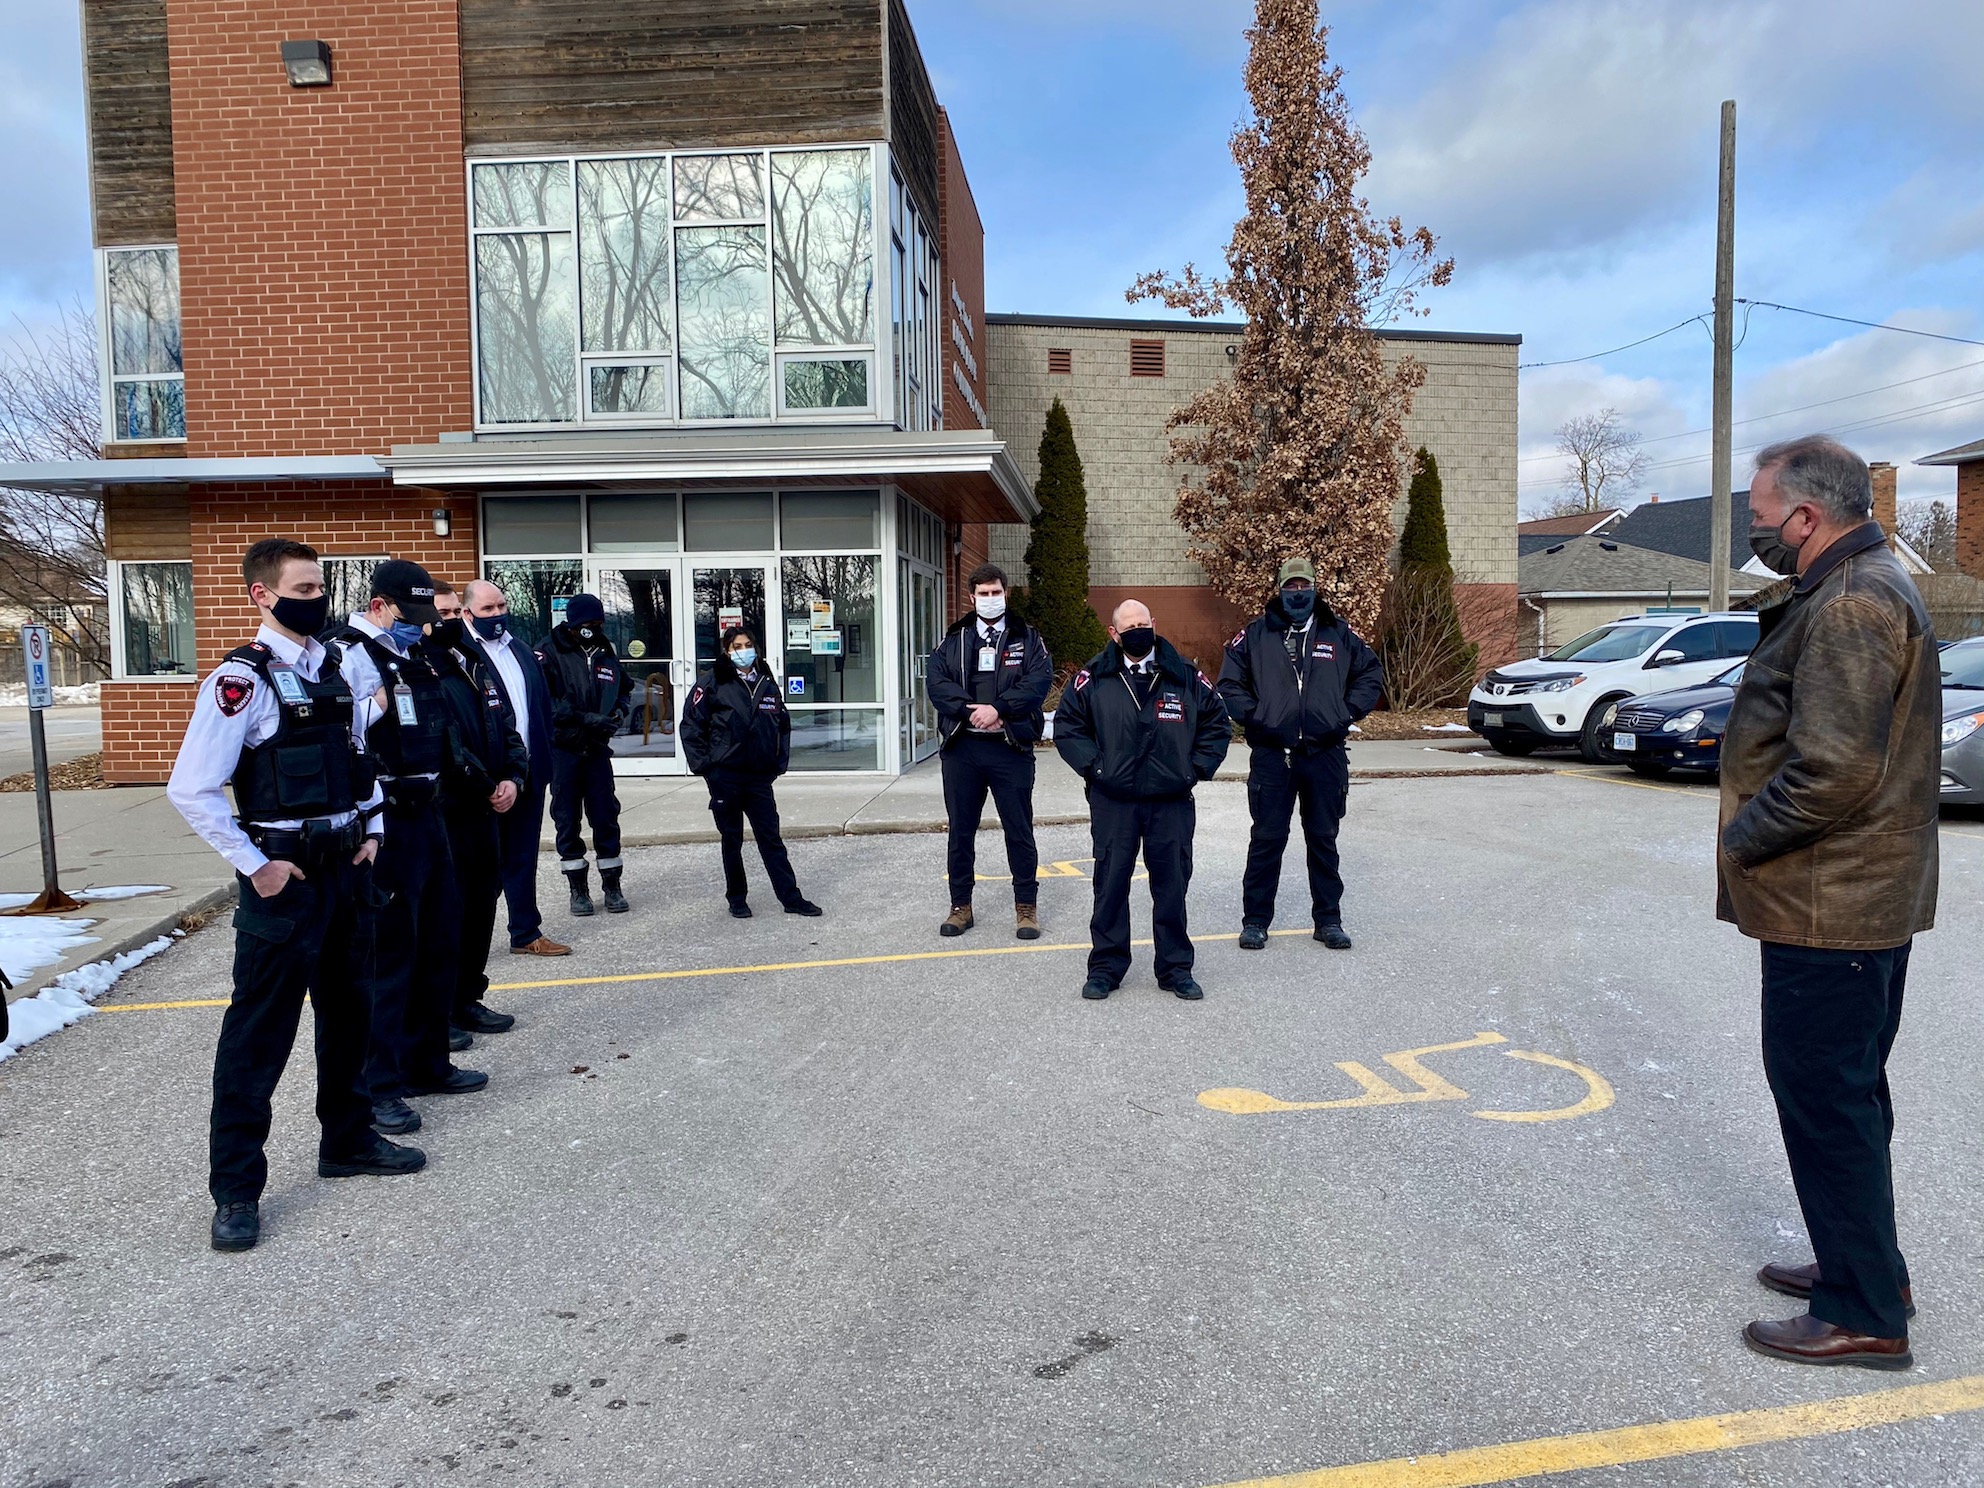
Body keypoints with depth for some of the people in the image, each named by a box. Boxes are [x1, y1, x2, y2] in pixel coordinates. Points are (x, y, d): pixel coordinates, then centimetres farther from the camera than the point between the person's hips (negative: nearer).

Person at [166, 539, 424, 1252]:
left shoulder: (338, 667, 9)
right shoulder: (242, 680, -13)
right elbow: (192, 789, -16)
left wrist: (371, 828, 9)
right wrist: (255, 866, -16)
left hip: (348, 865, 7)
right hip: (285, 875, -7)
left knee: (347, 1010, 18)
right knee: (259, 1030, 0)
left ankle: (347, 1139, 34)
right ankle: (236, 1189, 11)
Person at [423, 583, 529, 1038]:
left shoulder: (478, 666, 14)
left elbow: (506, 725, 13)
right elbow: (445, 748, -20)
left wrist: (513, 777, -3)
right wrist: (488, 789, -14)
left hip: (484, 811, 8)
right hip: (444, 814, -8)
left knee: (482, 903, 14)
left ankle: (468, 1000, 28)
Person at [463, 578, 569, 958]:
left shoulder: (521, 650, 14)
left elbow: (544, 706, 15)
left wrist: (544, 762, 9)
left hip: (528, 773, 6)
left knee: (523, 858, 15)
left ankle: (526, 933, 24)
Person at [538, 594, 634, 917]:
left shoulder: (607, 656, 9)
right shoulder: (550, 654, -8)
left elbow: (625, 691, 23)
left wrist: (619, 712, 2)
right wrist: (584, 718, -21)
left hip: (598, 748, 4)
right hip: (563, 749, -3)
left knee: (606, 817, 5)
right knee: (567, 819, 5)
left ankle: (611, 886, 14)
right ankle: (578, 888, 15)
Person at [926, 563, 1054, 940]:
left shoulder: (1027, 638, 6)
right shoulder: (953, 640, 10)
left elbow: (1039, 680, -9)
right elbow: (937, 681, -3)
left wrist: (998, 708, -19)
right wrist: (971, 710, -17)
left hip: (1010, 748, -2)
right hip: (962, 748, 2)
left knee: (1019, 831, 4)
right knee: (961, 831, 9)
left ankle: (1026, 906, 16)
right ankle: (961, 906, 21)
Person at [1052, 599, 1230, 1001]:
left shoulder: (1186, 677, 4)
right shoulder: (1093, 679, 1)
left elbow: (1217, 724, 11)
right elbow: (1067, 726, 5)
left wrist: (1196, 769, 1)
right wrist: (1094, 766, -5)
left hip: (1172, 802, 1)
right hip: (1113, 802, -1)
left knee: (1172, 887, 7)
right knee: (1110, 885, 6)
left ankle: (1176, 969, 20)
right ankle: (1106, 967, 18)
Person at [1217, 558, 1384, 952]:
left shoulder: (1339, 635, 8)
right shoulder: (1255, 636, 4)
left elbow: (1371, 674, 15)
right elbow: (1229, 684, 6)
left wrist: (1347, 712, 3)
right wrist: (1253, 716, -7)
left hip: (1325, 754, 2)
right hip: (1272, 754, -1)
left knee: (1324, 840, 10)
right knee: (1267, 839, 2)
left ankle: (1328, 920, 20)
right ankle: (1255, 920, 12)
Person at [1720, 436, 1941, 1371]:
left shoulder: (1850, 604, -20)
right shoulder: (1861, 589, 15)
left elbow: (1834, 770, -27)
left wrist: (1741, 840, -15)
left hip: (1827, 905, -11)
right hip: (1867, 897, 11)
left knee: (1824, 1097, -1)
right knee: (1845, 1091, 20)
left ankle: (1864, 1315, 12)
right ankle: (1864, 1267, 35)